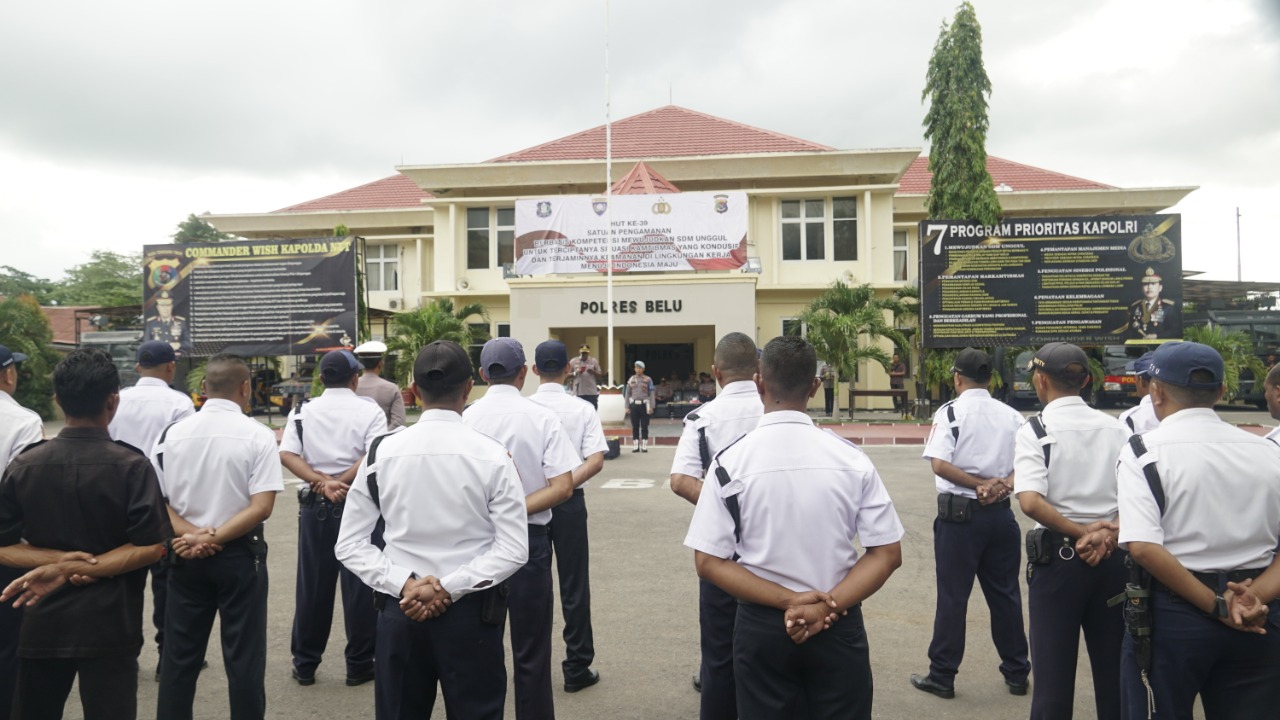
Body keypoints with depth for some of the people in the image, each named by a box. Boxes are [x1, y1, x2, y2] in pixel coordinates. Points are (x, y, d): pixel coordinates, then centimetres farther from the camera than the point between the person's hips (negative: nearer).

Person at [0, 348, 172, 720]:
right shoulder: (131, 466, -12)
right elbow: (152, 547, -15)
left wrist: (57, 560, -9)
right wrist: (72, 568, -13)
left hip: (43, 620, 4)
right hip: (110, 623, -3)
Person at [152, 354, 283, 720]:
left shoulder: (172, 433, 0)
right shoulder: (258, 436, -11)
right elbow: (261, 507, -17)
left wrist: (191, 534, -9)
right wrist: (214, 538, -13)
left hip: (186, 556, 3)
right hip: (240, 556, -3)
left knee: (179, 655, 15)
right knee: (243, 656, 7)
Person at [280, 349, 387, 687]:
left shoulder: (302, 412, 6)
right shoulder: (370, 411, -3)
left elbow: (286, 454, -8)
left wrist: (322, 482, -15)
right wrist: (341, 484, -13)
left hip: (314, 505, 3)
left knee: (312, 584, 12)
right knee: (359, 584, 5)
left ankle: (305, 664, 22)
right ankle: (359, 664, 13)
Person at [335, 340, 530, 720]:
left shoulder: (382, 452, -5)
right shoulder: (492, 455, -11)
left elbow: (350, 544, -2)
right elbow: (513, 549, -12)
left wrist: (403, 585, -7)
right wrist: (450, 588, -11)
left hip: (399, 611, 2)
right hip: (471, 612, -2)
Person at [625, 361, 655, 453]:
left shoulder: (648, 380, 2)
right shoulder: (631, 379, 9)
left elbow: (651, 394, 1)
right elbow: (627, 393, 10)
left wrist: (651, 407, -5)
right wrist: (627, 407, 5)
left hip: (644, 404, -2)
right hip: (634, 404, 2)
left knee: (644, 426, 1)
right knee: (635, 426, 5)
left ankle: (644, 446, 7)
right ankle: (636, 446, 11)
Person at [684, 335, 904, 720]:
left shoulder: (730, 461, -11)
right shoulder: (852, 459, -8)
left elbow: (709, 562, -12)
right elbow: (887, 554, -7)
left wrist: (789, 600, -13)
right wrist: (828, 604, -12)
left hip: (761, 626, 0)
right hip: (838, 627, 1)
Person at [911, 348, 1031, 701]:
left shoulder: (950, 412, -8)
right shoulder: (1012, 415, 8)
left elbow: (939, 464, -19)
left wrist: (980, 484, -13)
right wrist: (1002, 484, -9)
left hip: (959, 513, -5)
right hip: (1001, 513, 5)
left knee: (952, 596, 2)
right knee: (1005, 593, 15)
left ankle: (942, 676, 11)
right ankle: (1016, 673, 26)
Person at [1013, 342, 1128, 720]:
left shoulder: (1035, 431, -9)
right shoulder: (1116, 428, 5)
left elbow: (1030, 501, -22)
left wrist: (1080, 532, -12)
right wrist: (1111, 531, -7)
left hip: (1057, 555, -4)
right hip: (1113, 556, 4)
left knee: (1054, 671, 6)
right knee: (1113, 666, 16)